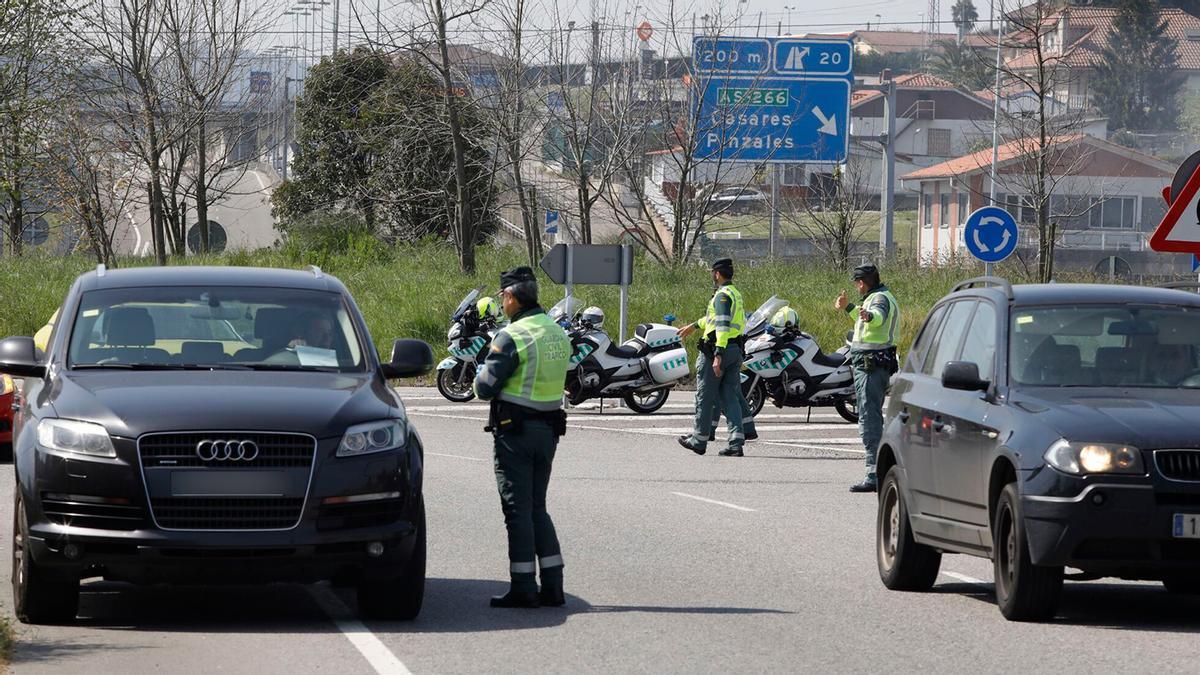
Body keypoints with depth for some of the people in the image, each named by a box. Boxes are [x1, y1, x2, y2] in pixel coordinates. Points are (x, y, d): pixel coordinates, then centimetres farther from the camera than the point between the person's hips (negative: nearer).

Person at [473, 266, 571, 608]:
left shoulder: (512, 337, -16)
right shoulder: (558, 334, 9)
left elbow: (485, 387, -16)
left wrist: (483, 372, 5)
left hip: (515, 430, -7)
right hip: (549, 429, 7)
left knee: (518, 509, -2)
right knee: (537, 508, 15)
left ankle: (523, 588, -2)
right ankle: (552, 586, 11)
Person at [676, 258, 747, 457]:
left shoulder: (722, 295, -12)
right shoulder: (735, 294, 18)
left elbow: (722, 324, -24)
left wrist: (718, 354, -30)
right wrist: (694, 326, 46)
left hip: (716, 350, -9)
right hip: (735, 350, 9)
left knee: (705, 396, 4)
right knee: (730, 396, 5)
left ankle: (699, 441, 13)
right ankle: (736, 443, -6)